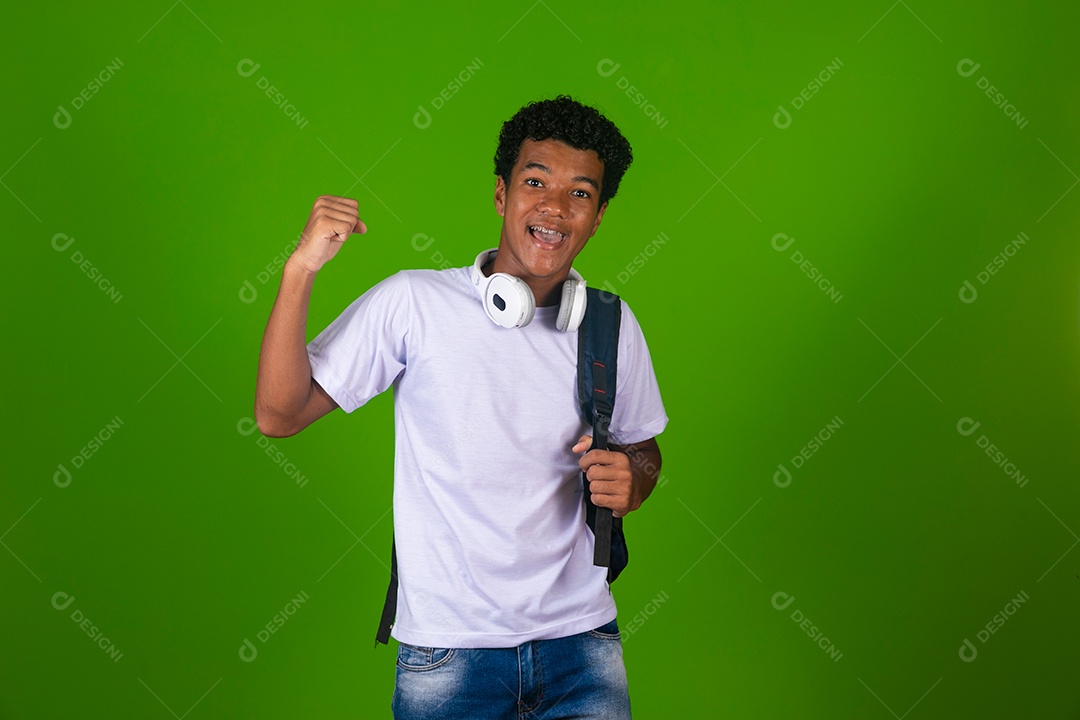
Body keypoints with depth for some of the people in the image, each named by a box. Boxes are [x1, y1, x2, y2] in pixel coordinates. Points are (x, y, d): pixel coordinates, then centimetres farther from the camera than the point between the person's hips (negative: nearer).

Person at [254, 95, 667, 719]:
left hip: (580, 642, 3)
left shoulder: (611, 326, 2)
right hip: (447, 651, -2)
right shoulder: (413, 303, -8)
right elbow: (280, 415, -9)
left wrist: (630, 482, -8)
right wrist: (301, 270, -18)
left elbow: (644, 449, 16)